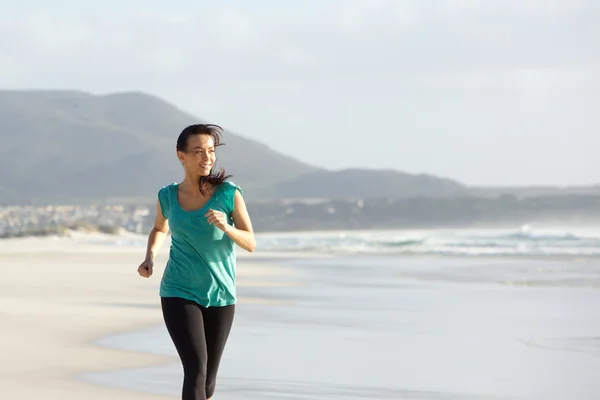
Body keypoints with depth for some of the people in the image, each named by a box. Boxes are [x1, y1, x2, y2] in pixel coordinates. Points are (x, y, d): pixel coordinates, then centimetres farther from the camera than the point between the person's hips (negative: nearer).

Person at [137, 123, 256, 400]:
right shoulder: (168, 196, -2)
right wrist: (149, 258, 1)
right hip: (180, 294, -1)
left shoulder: (230, 193, -8)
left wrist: (226, 227, -25)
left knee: (208, 377, 12)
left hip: (220, 297, 1)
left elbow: (251, 244, -5)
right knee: (196, 370, -19)